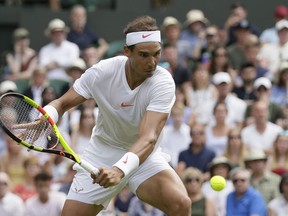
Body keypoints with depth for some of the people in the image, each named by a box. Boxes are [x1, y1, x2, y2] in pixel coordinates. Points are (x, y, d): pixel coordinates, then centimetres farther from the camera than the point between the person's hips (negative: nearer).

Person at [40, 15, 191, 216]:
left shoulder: (163, 83, -25)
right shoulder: (102, 71, -18)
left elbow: (148, 138, -35)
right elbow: (62, 103, -7)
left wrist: (120, 170, -53)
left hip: (143, 154, -2)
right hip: (102, 154, 2)